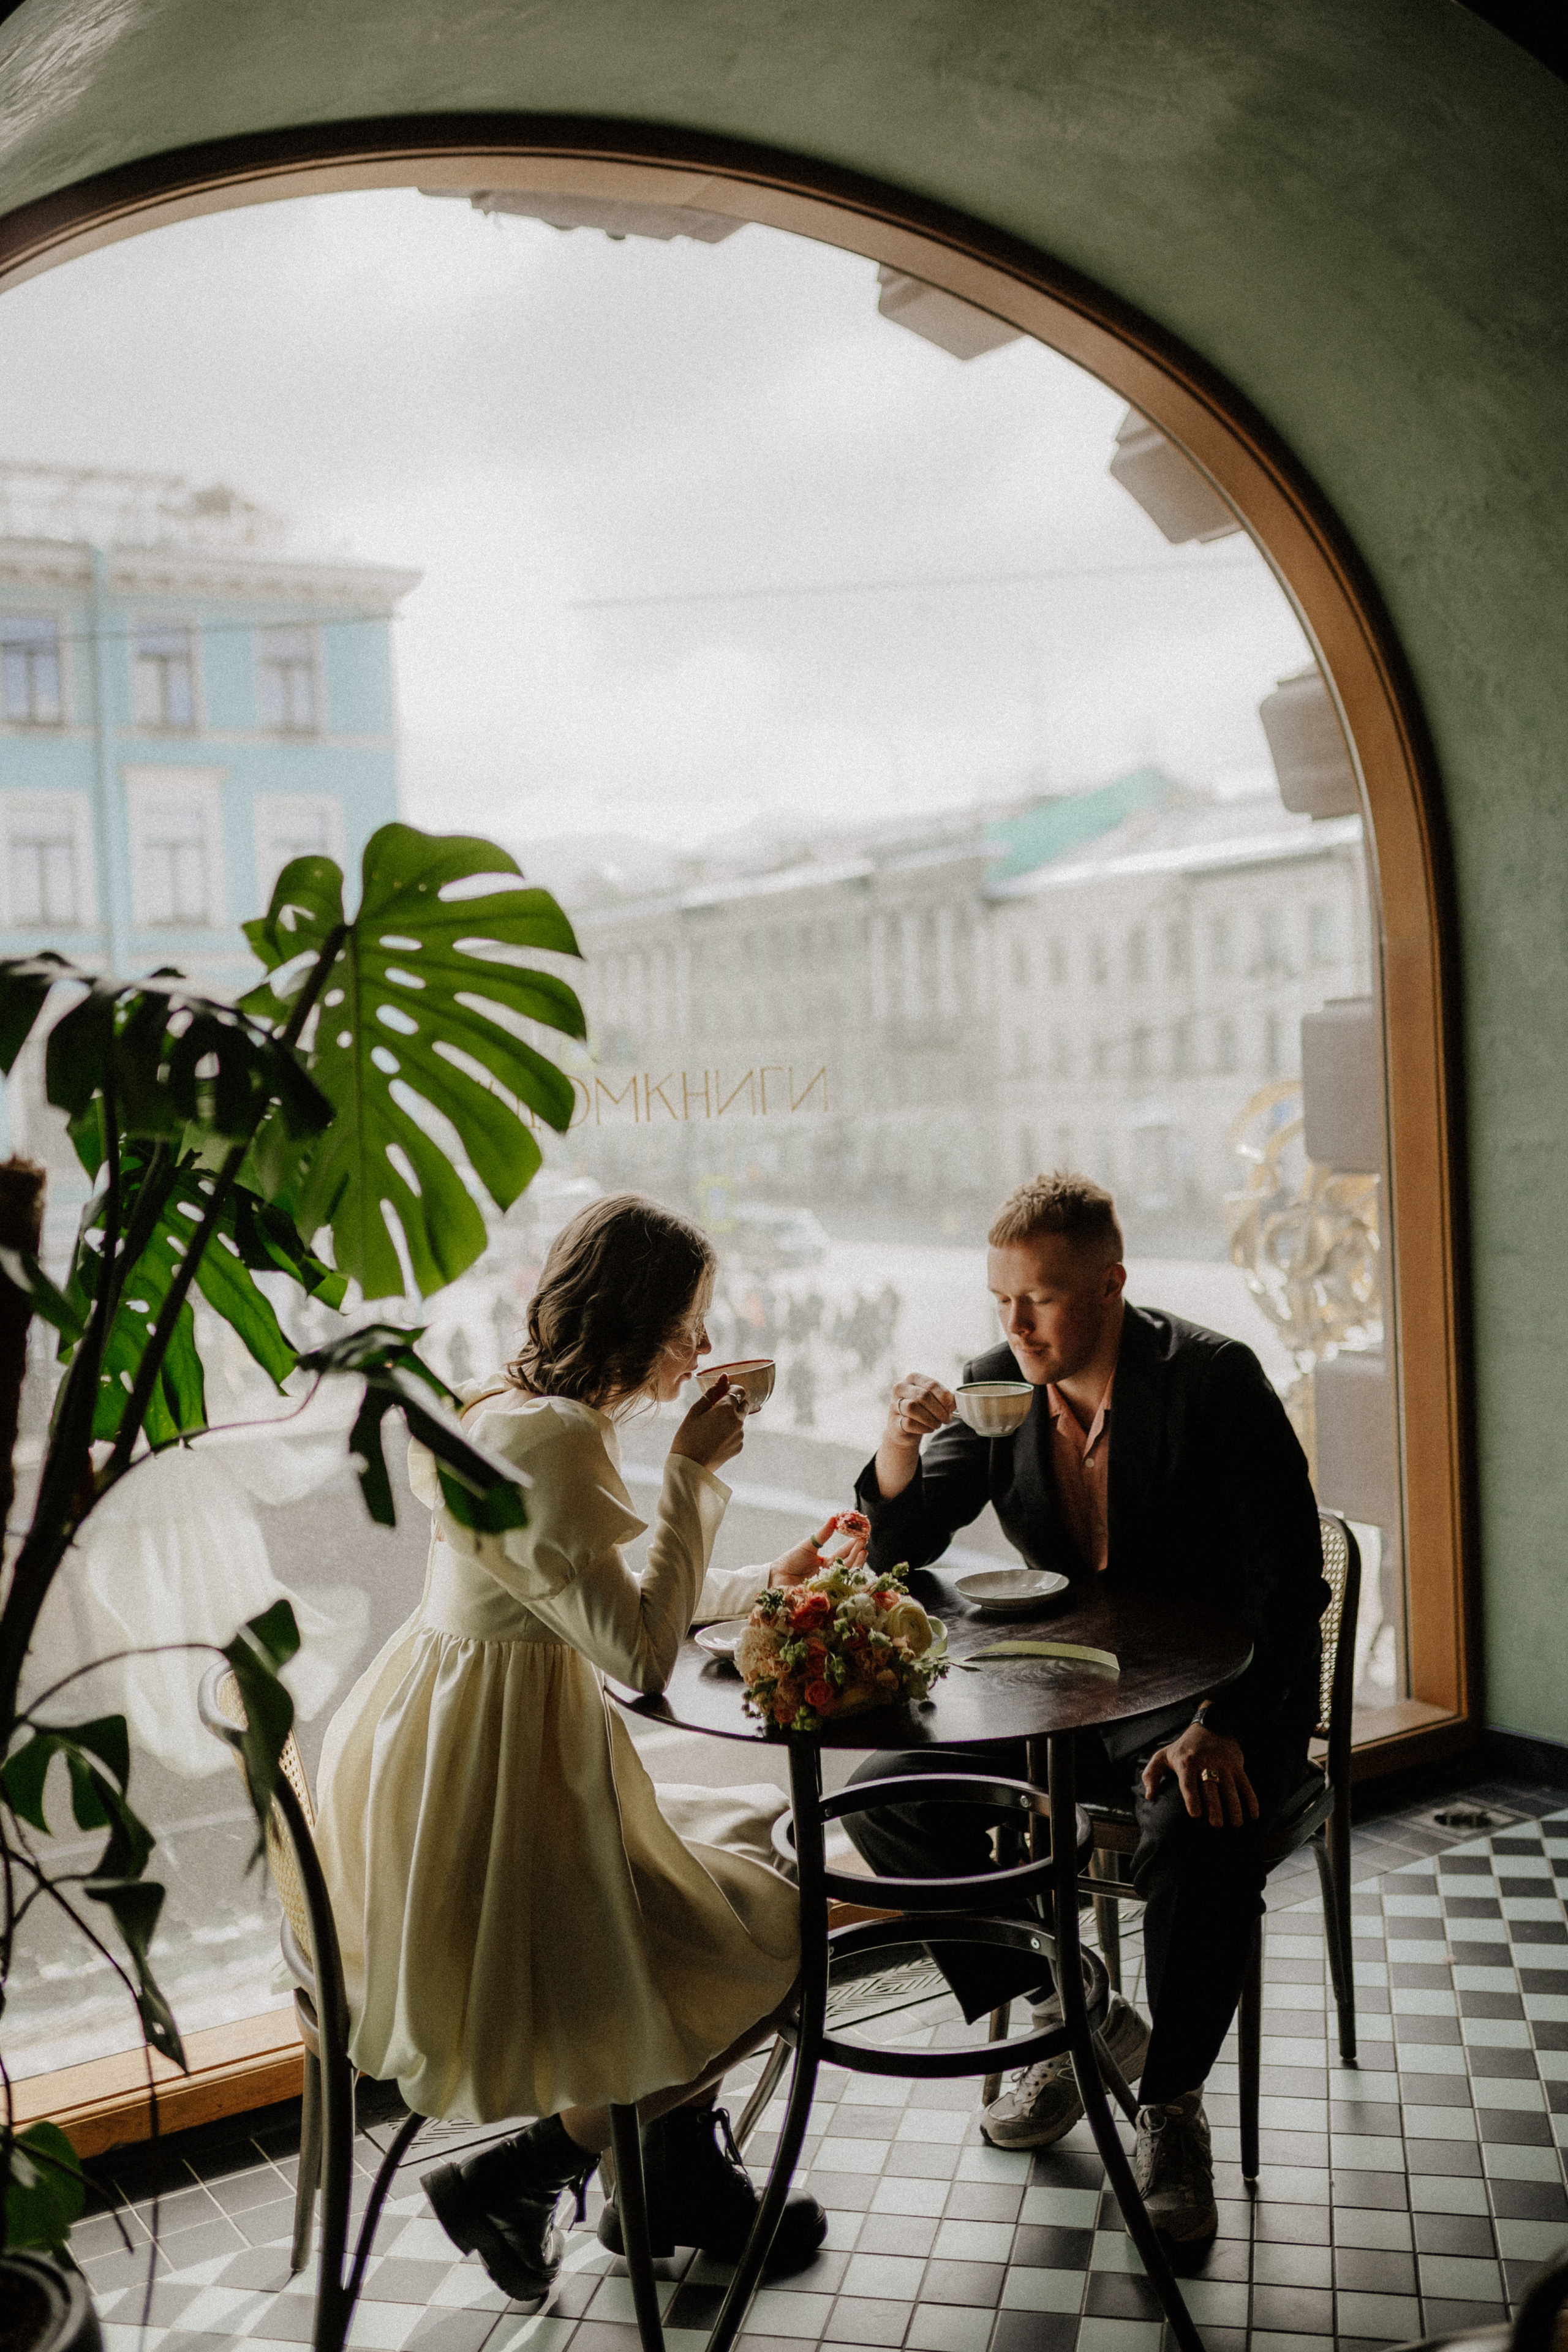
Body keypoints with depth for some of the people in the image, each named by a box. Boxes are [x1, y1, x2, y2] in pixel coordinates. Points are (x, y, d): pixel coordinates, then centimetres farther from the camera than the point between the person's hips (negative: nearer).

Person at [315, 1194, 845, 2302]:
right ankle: (513, 2178, 10)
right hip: (488, 1798, -10)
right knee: (769, 1939, 0)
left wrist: (767, 1583, 20)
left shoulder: (526, 1413, 9)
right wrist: (693, 1473, -18)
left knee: (748, 1835, 19)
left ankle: (682, 2190, 25)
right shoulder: (549, 1441, -23)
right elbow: (641, 1650, -25)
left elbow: (611, 1603, 21)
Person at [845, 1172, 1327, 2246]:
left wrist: (1221, 1726, -30)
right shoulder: (997, 1385, -2)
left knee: (1201, 1835, -35)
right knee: (887, 1797, -11)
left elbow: (1290, 1579, -18)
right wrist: (901, 1444, -22)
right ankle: (1076, 2013, 9)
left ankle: (1173, 2106, -7)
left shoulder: (1215, 1379, -16)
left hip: (1222, 1692, -5)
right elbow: (896, 1553, -2)